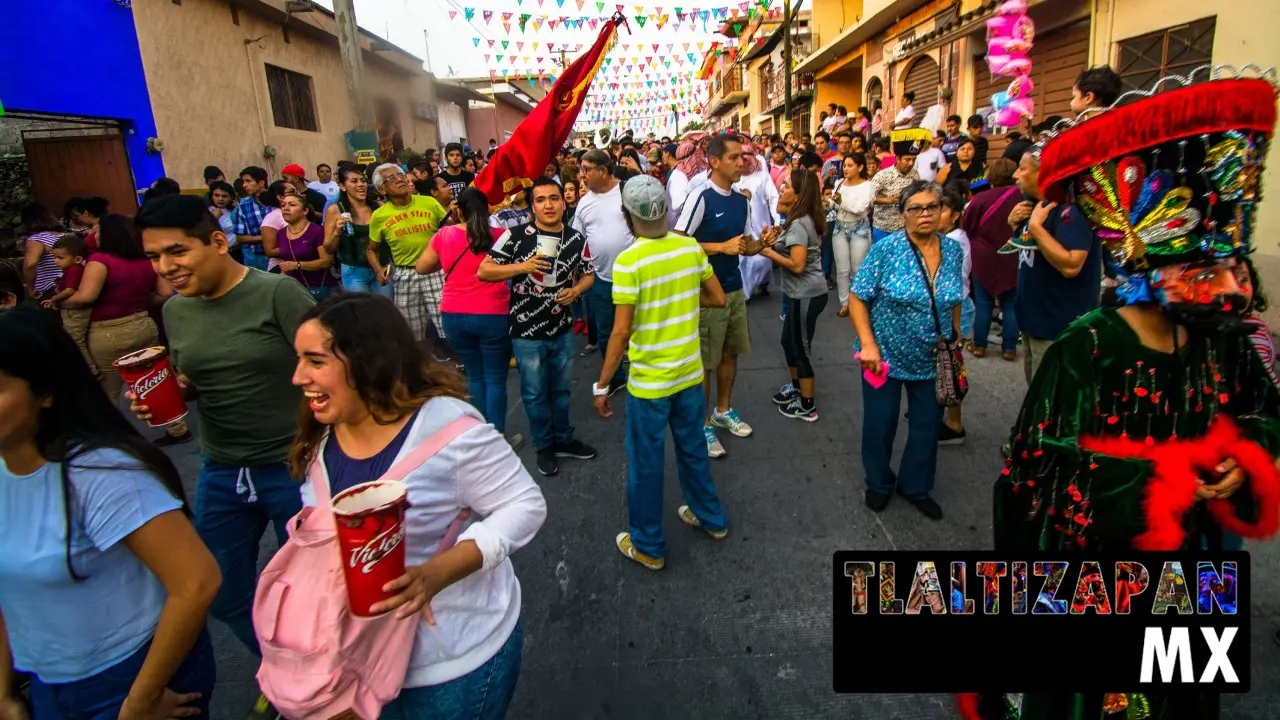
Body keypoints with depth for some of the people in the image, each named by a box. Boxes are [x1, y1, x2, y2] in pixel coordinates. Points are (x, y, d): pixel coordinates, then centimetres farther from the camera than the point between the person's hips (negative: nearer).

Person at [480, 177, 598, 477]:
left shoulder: (577, 239, -2)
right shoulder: (515, 235, -12)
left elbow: (588, 274, 11)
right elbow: (483, 271, -11)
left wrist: (576, 290, -11)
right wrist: (523, 266, -23)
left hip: (562, 329, 3)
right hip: (527, 332, -3)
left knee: (562, 389, 19)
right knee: (535, 393, 11)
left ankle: (563, 439, 38)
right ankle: (544, 447, 29)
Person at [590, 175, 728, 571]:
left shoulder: (628, 261, -19)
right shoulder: (691, 247, -4)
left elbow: (621, 332, -19)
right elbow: (718, 299, 5)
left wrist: (601, 386, -10)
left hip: (649, 381, -5)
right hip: (690, 373, 5)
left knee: (646, 462, 10)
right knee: (693, 448, 24)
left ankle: (649, 546, 25)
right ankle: (711, 517, 42)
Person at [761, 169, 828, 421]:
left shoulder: (798, 224, -21)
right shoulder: (806, 219, 9)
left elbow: (797, 265, -27)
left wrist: (769, 252, -17)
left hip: (807, 294, -10)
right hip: (802, 293, 10)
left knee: (801, 348, 4)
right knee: (789, 342, 22)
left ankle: (807, 406, 18)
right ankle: (796, 387, 42)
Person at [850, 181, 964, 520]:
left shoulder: (953, 249, -2)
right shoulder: (886, 248, -15)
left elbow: (954, 302, 10)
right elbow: (857, 298, -14)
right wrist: (868, 344, -21)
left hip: (933, 360, 4)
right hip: (886, 355, -3)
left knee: (927, 426, 15)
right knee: (880, 423, 13)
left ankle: (917, 487, 38)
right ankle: (879, 484, 37)